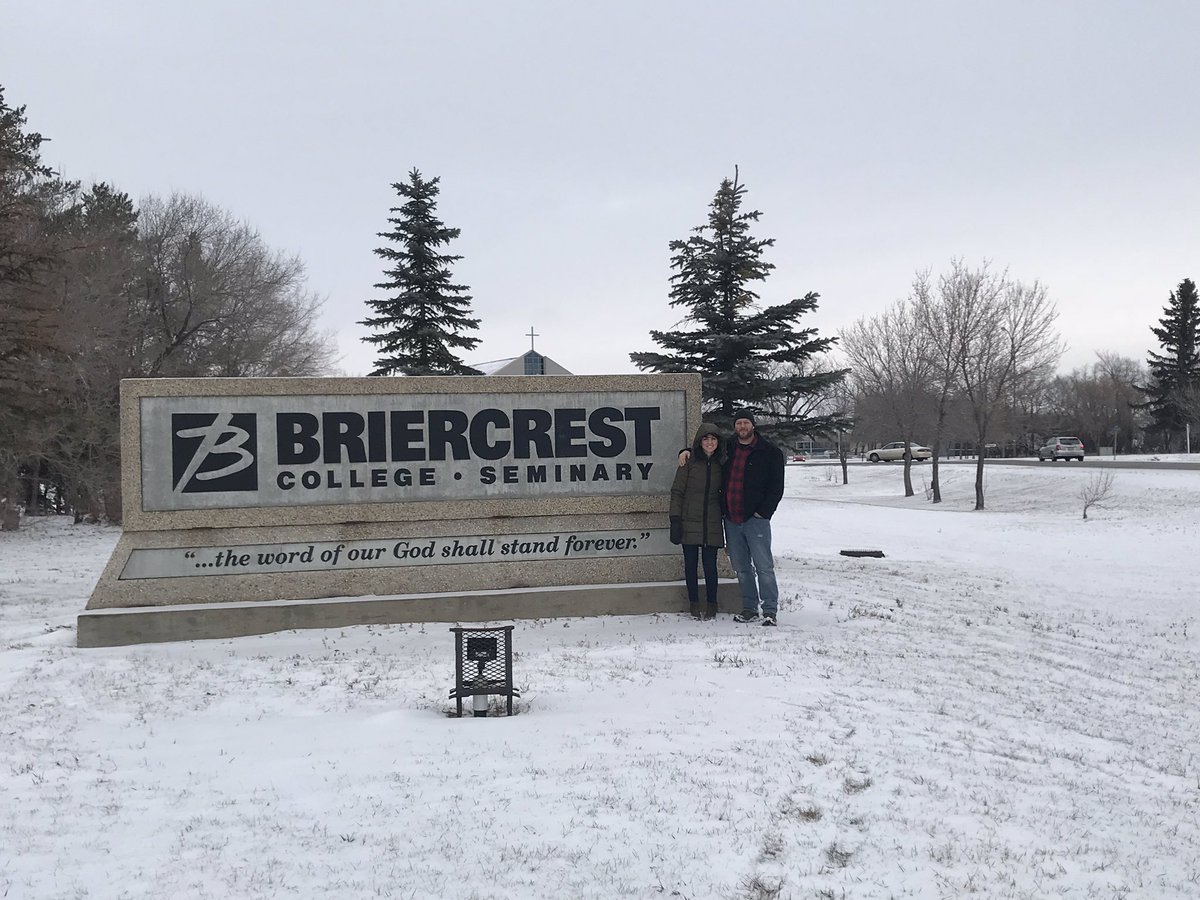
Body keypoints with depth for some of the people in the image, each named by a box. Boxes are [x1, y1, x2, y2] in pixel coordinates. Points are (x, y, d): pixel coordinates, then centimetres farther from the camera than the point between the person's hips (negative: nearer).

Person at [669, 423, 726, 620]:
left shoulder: (721, 464, 7)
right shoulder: (689, 462, -2)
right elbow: (677, 492, -2)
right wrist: (675, 520, -8)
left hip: (712, 524, 2)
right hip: (690, 522, -2)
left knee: (710, 565, 1)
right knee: (691, 564, 3)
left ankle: (711, 605, 13)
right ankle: (694, 605, 15)